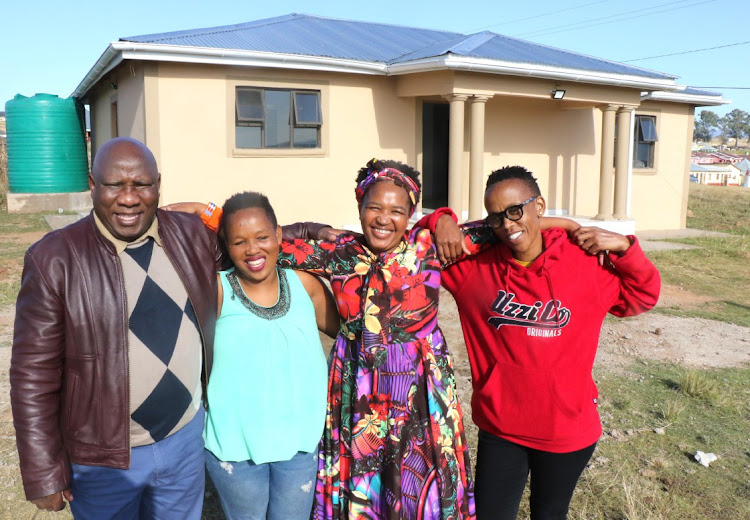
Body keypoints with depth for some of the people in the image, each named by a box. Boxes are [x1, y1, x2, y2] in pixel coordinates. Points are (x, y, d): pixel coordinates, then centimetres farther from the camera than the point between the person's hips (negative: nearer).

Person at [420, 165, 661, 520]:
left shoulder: (586, 261, -9)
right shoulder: (474, 264, -8)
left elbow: (642, 297, 2)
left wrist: (624, 247, -12)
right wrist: (441, 221, -17)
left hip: (567, 429, 0)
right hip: (499, 427, 0)